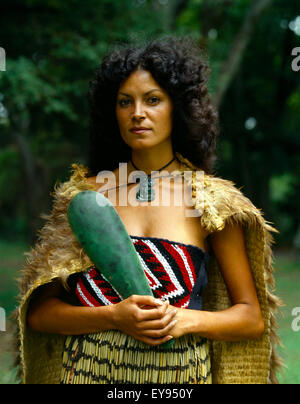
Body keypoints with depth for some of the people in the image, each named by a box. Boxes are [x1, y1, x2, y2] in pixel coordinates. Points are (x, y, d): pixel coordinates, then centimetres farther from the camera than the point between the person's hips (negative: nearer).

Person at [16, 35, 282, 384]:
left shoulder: (212, 200, -3)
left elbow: (252, 318, 1)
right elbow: (38, 311, -2)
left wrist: (185, 320, -15)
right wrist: (115, 317, -17)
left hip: (180, 373, 0)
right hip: (90, 371, 1)